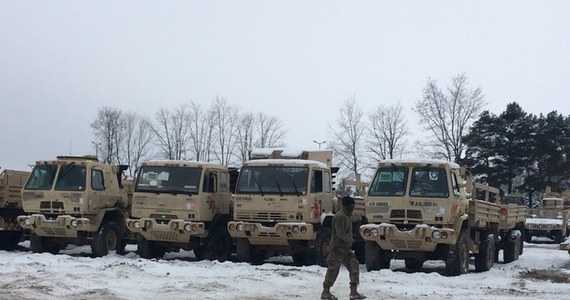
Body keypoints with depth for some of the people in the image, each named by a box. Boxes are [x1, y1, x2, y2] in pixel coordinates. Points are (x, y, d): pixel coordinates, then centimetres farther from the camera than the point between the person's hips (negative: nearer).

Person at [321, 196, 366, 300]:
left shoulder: (348, 215, 12)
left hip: (346, 247, 9)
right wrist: (352, 240, -15)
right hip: (338, 247, -9)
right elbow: (340, 234, -23)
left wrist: (350, 240, 5)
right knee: (333, 269, -2)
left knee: (354, 266, 4)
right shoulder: (340, 216, -19)